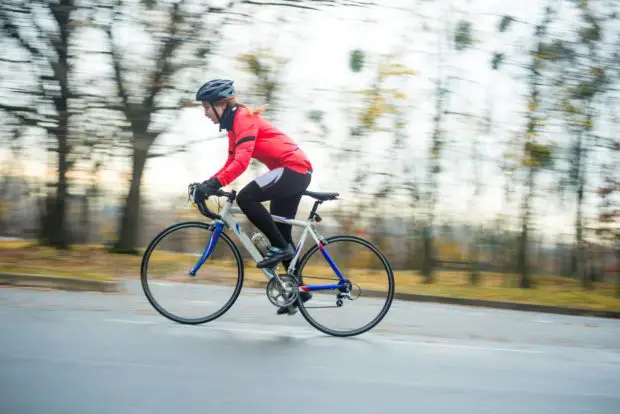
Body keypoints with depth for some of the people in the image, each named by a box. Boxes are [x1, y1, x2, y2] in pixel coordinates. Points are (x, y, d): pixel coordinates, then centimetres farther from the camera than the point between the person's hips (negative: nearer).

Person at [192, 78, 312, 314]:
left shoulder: (244, 119, -15)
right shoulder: (235, 124, 15)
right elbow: (231, 163, 16)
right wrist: (208, 184, 4)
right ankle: (298, 289, 18)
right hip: (294, 172, 10)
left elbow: (242, 162, -27)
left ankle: (280, 247, -11)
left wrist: (214, 184, -34)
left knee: (246, 197, -24)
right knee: (281, 233, 11)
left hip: (294, 168, -10)